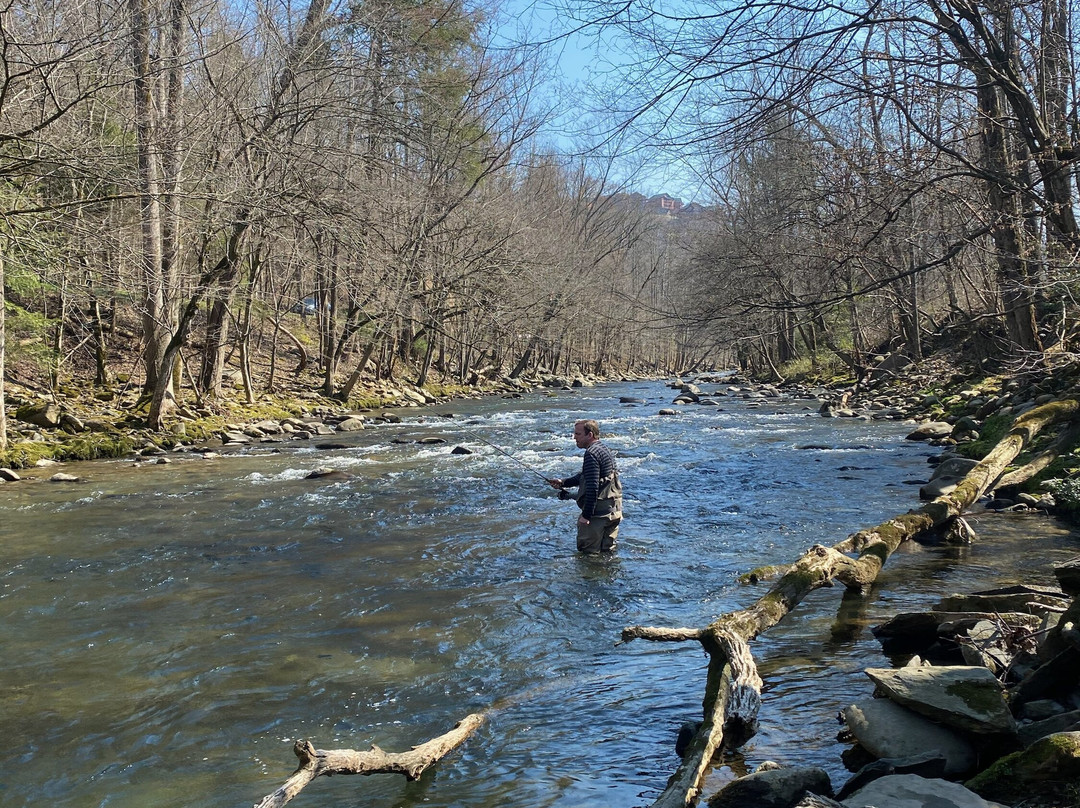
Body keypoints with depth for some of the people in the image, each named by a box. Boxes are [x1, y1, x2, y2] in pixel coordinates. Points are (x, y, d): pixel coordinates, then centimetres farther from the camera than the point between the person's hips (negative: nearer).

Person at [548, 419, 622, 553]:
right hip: (614, 511, 10)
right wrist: (563, 483, 17)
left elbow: (592, 488, -24)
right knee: (607, 551, 16)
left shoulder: (591, 454, -18)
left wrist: (586, 516, -20)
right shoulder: (605, 449, 14)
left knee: (587, 552, -1)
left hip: (599, 512, -10)